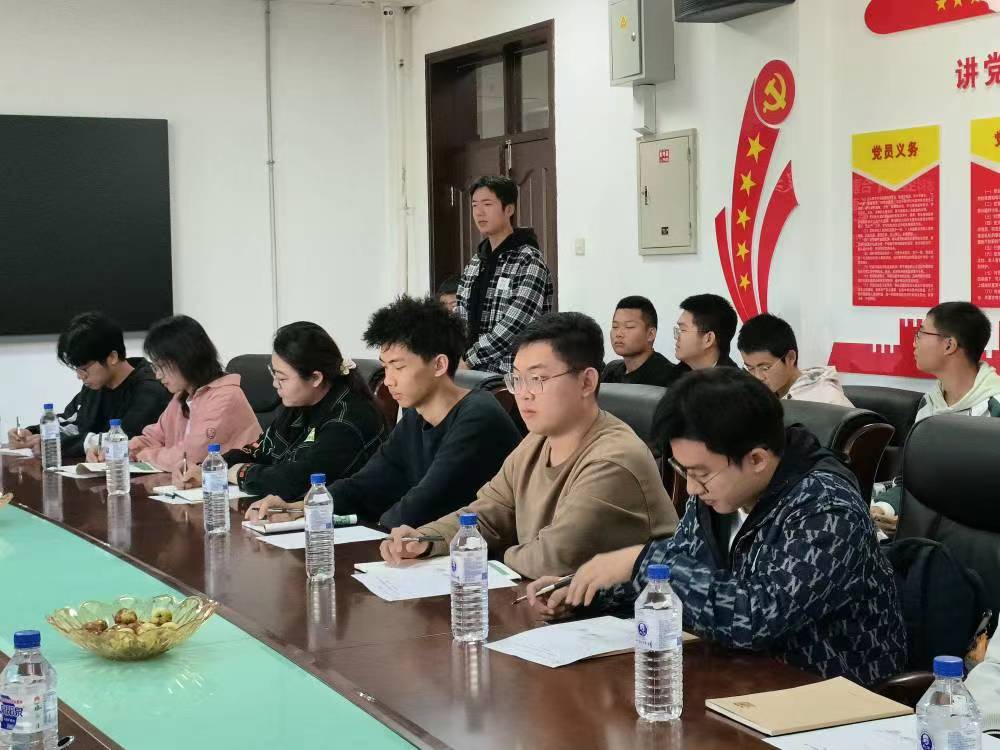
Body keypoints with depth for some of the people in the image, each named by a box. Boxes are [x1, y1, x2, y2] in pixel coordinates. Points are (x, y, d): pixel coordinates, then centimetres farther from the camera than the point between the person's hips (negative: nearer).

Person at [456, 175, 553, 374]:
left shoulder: (529, 261, -7)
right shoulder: (474, 264, 15)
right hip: (476, 373, 5)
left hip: (513, 373, -5)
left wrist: (469, 360, -15)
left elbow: (514, 327, -16)